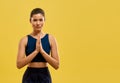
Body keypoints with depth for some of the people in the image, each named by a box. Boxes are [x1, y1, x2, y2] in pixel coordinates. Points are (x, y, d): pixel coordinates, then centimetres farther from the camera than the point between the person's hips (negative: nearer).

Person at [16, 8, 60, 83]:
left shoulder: (50, 38, -1)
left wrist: (42, 51, -17)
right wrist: (36, 51, -19)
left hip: (45, 77, 1)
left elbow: (56, 65, -5)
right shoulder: (25, 40, -3)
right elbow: (19, 64, -11)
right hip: (29, 77, -1)